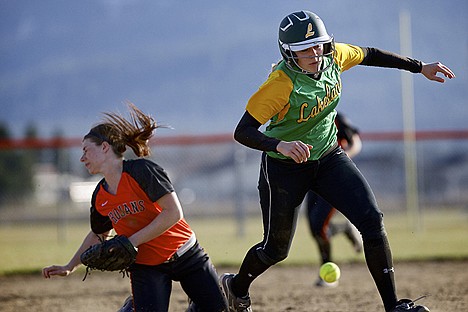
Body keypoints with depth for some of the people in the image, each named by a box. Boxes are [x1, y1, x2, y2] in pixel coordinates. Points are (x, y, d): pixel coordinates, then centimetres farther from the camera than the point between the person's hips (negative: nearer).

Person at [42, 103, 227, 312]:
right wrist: (69, 267, 10)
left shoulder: (142, 170, -20)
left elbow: (173, 213, -24)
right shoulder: (99, 197, 0)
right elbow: (98, 235, 18)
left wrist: (132, 242, -24)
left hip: (184, 254, -4)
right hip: (146, 266, 4)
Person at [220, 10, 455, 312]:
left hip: (329, 158, 5)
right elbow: (243, 131, -32)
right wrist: (280, 145, -50)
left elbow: (370, 55, 9)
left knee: (373, 222, -14)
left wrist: (420, 67, 13)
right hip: (285, 168, -5)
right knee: (276, 249, 10)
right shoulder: (282, 83, -30)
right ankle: (236, 287, 42)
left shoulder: (333, 56, -13)